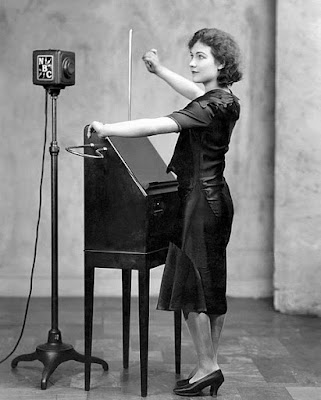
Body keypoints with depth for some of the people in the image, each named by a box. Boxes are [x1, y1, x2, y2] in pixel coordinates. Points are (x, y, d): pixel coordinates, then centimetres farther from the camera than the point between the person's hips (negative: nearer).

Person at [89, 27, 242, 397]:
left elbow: (157, 126, -26)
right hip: (214, 199, 10)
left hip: (200, 200, -10)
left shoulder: (211, 107, -18)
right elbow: (196, 93, 32)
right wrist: (159, 70, 34)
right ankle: (211, 366, 21)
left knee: (190, 284, -2)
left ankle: (206, 366, 5)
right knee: (211, 285, 12)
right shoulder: (224, 99, 10)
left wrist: (108, 129, -23)